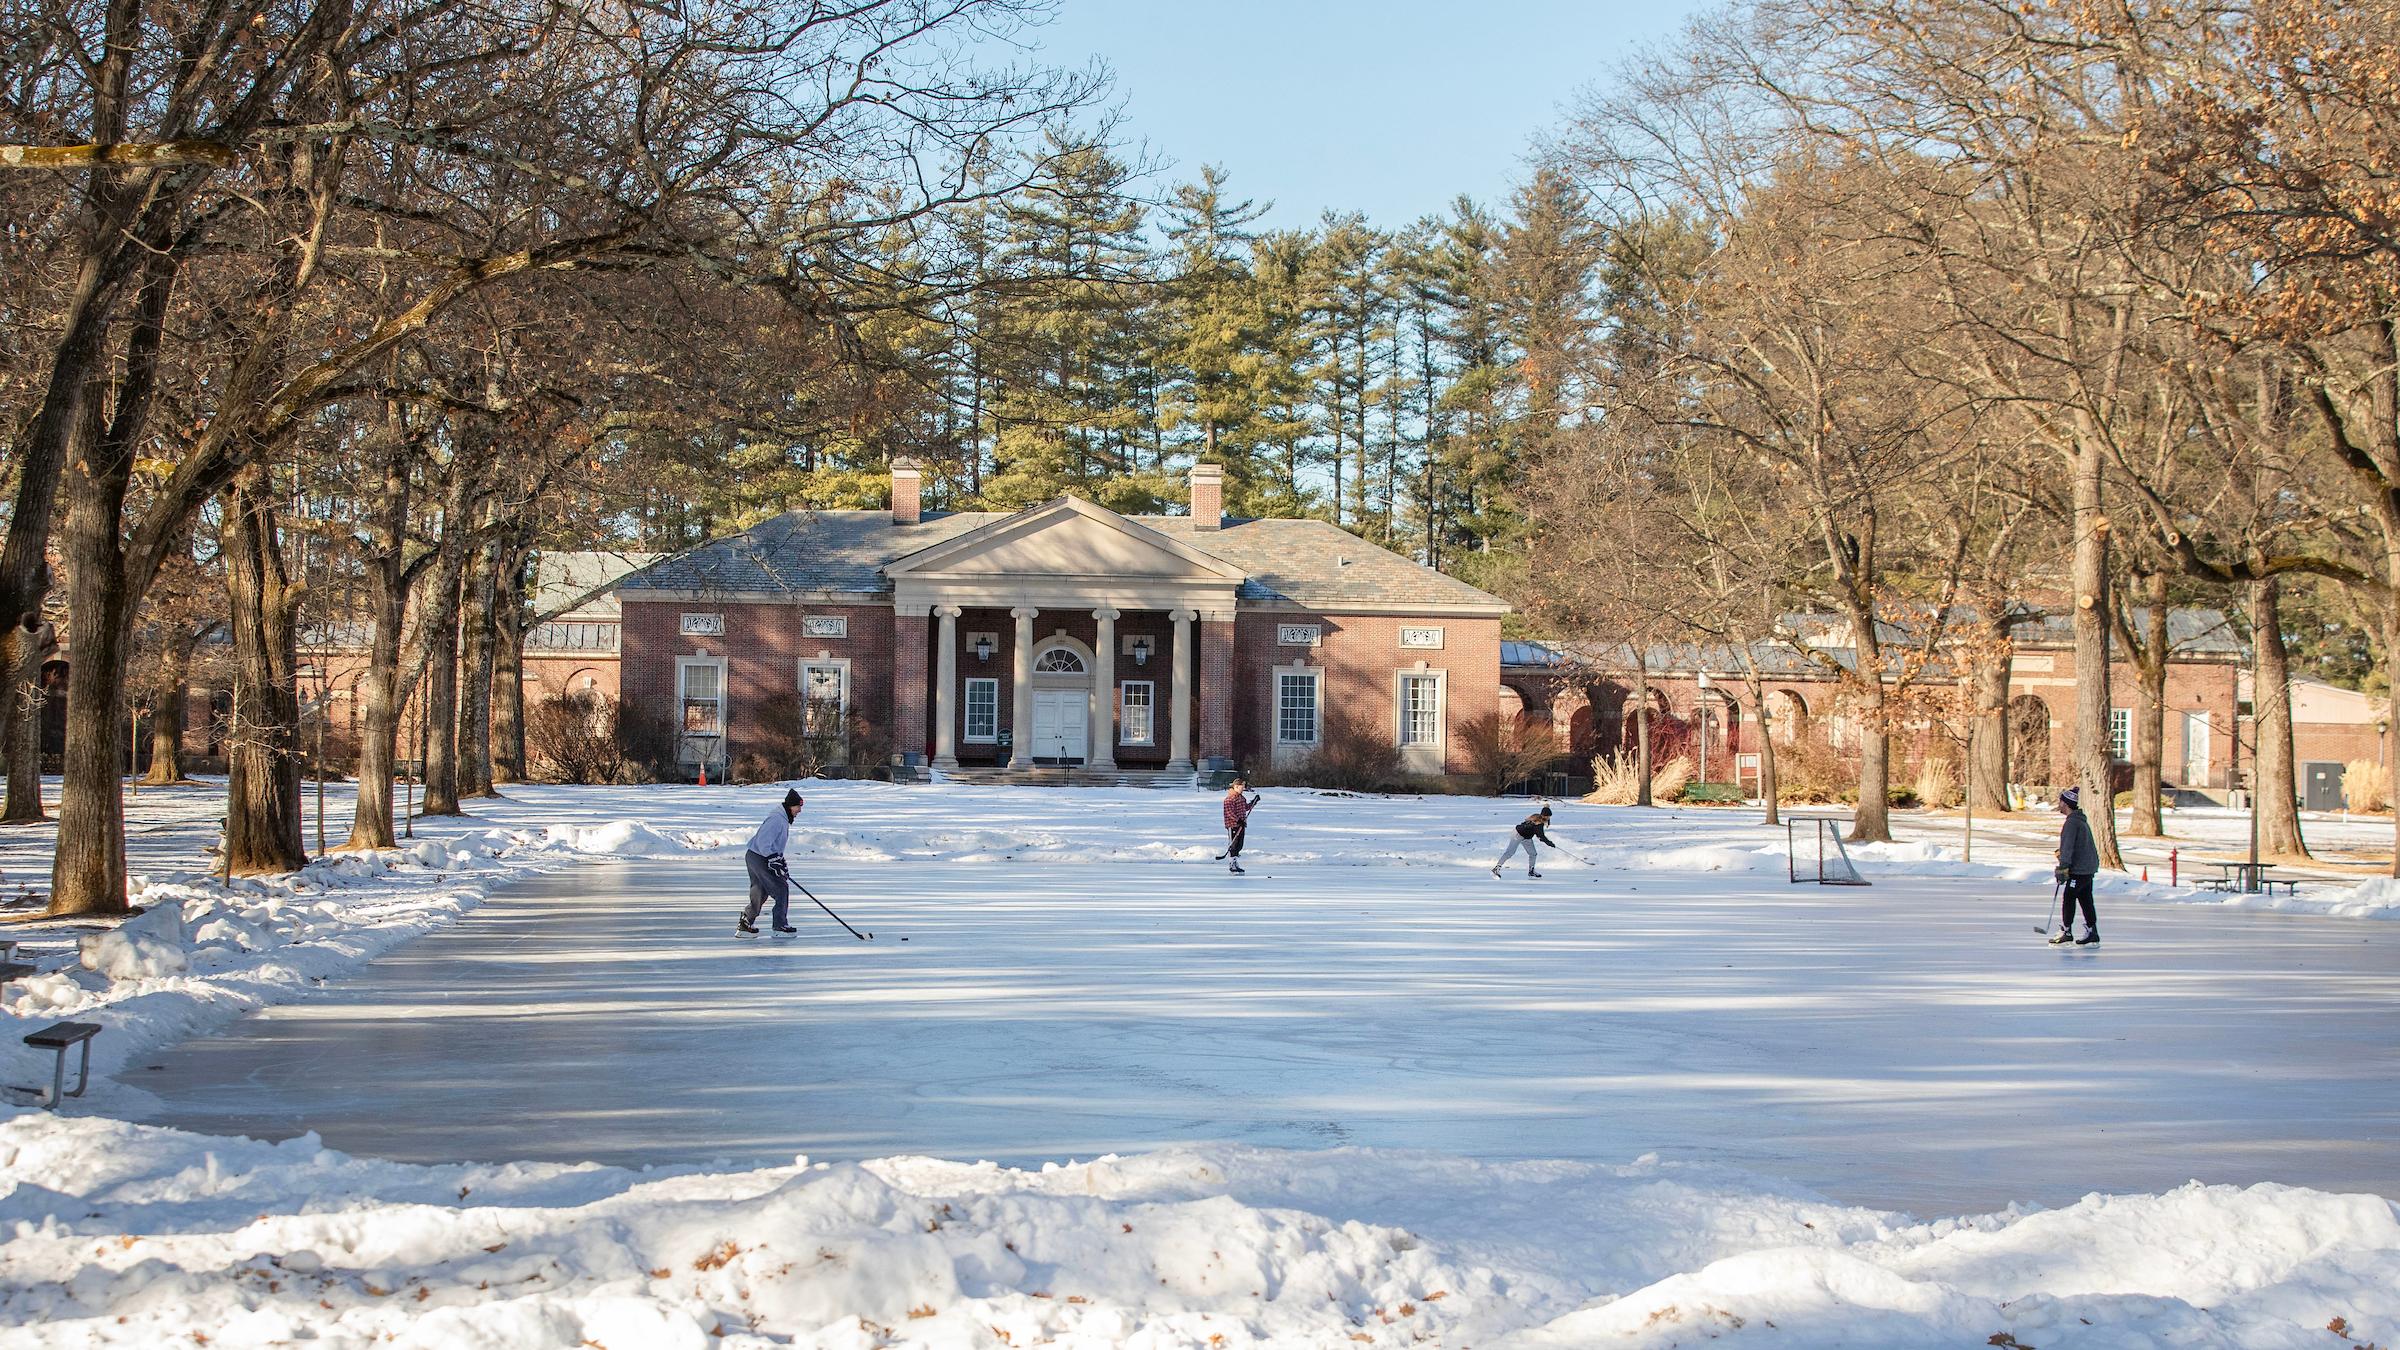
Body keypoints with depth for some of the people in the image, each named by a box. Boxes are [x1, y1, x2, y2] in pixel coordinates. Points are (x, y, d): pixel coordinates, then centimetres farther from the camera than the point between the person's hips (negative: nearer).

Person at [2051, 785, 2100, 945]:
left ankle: (2066, 931, 0)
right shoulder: (2081, 820, 15)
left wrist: (2063, 868, -22)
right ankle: (2092, 933, 12)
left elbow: (2068, 847, -21)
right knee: (2085, 900, 11)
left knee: (2068, 899, -3)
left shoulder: (2072, 822, -16)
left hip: (2079, 869, -10)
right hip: (2089, 867, 10)